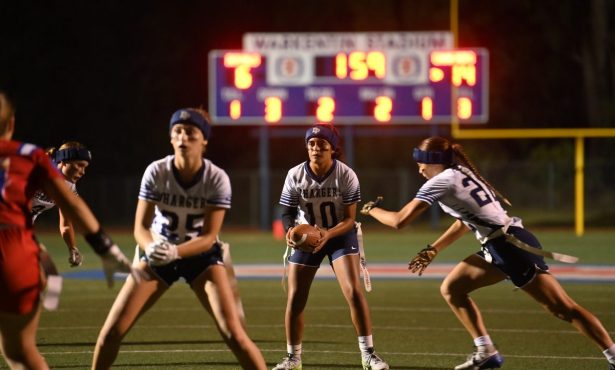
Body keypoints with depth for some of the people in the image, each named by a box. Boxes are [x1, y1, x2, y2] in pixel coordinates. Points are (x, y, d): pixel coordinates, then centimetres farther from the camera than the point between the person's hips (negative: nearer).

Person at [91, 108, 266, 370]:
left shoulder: (217, 179, -19)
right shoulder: (156, 172, -16)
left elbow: (209, 236, -20)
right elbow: (141, 226, -16)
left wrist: (175, 252, -39)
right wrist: (150, 248, -39)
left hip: (201, 254, -1)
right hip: (159, 254, 1)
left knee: (233, 333, -15)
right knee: (112, 331, -6)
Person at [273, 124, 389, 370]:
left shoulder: (346, 175, -19)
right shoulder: (295, 176, -14)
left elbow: (350, 219, -17)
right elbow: (288, 212, -7)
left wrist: (328, 234, -36)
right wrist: (290, 230, -31)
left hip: (340, 235, -2)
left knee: (354, 292, -18)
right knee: (294, 299, 0)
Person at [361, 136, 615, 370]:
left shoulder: (442, 181, -8)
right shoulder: (461, 174, 18)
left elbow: (400, 221, -9)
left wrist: (372, 210, 10)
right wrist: (432, 251, 28)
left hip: (511, 245, -9)